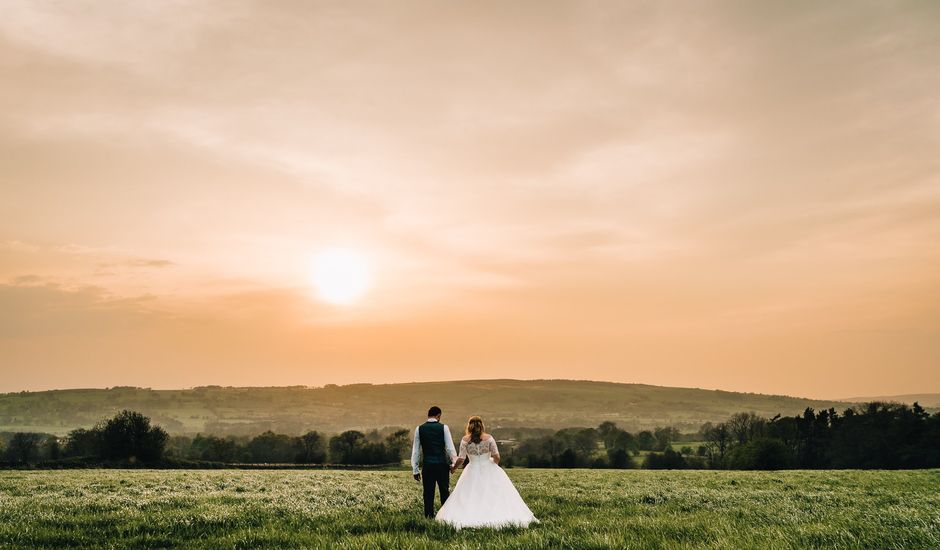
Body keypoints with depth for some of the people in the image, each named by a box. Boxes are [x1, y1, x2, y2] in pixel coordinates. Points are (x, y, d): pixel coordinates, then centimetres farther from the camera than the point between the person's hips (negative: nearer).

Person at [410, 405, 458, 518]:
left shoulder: (419, 429, 3)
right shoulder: (444, 427, -2)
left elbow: (415, 451, 4)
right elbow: (450, 447, -2)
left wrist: (415, 470, 9)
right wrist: (454, 462, 10)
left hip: (427, 466, 1)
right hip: (442, 464, -1)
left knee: (428, 494, 5)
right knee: (445, 492, 9)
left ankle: (429, 517, 4)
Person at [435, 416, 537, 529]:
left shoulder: (465, 440, -5)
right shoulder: (489, 438, -6)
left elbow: (461, 459, -6)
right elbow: (496, 457, -7)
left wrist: (453, 468, 12)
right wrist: (494, 465, 14)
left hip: (472, 471, 0)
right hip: (489, 470, 0)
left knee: (469, 497, 8)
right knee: (496, 495, 6)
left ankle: (470, 518, 1)